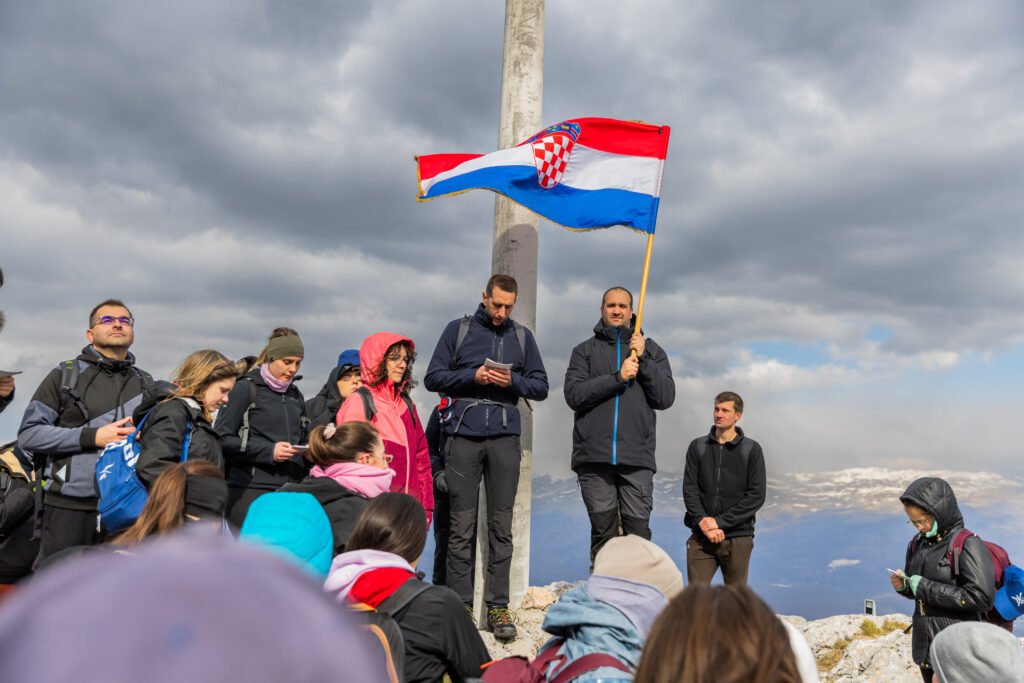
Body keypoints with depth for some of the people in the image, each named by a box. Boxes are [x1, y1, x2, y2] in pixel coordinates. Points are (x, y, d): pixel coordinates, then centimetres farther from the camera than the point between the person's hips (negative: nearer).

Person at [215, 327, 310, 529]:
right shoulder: (246, 388, 0)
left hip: (290, 490, 5)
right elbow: (222, 439, -8)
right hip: (250, 489, -5)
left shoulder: (296, 395, 19)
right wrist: (268, 451, -16)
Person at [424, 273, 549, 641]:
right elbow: (433, 377, 4)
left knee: (501, 526, 3)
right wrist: (472, 376, -9)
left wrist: (513, 381, -7)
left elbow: (540, 387, 11)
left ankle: (498, 606, 10)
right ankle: (461, 604, 8)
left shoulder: (522, 336, 13)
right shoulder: (458, 329, 9)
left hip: (505, 438, 2)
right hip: (464, 436, -1)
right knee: (462, 525, 0)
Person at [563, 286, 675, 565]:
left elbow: (665, 398, 4)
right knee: (603, 532, 1)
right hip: (594, 457, 0)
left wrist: (642, 359, -4)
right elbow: (574, 394, -3)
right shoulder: (585, 351, 14)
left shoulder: (651, 350, 16)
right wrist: (618, 377, -11)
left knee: (638, 530, -3)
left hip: (637, 458, 0)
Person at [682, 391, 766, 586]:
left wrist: (720, 522, -11)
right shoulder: (697, 447, 9)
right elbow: (689, 489, 3)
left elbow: (757, 495, -4)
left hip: (738, 537, -1)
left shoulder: (751, 449, 3)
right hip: (701, 535, 1)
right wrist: (703, 521, -13)